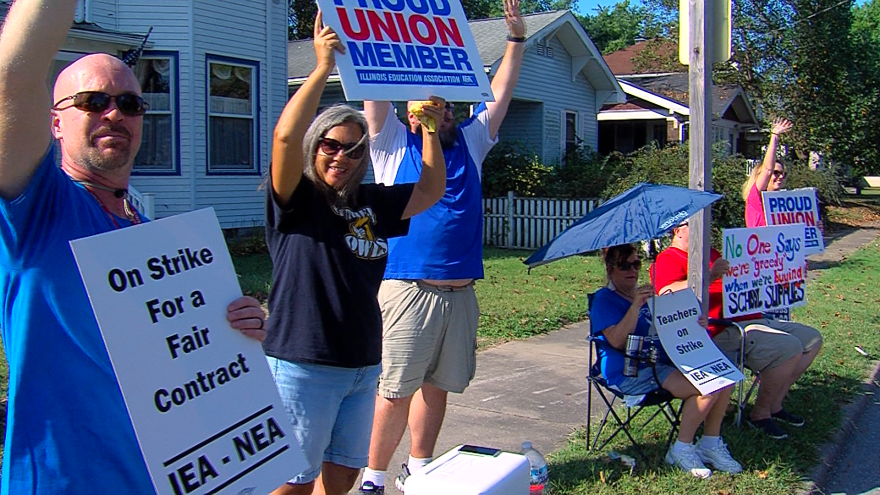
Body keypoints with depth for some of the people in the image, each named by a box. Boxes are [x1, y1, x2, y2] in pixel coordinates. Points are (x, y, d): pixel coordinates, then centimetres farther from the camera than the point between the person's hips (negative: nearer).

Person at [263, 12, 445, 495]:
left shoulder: (372, 202, 9)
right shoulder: (296, 200, -8)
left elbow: (431, 190, 16)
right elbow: (285, 136, -25)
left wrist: (428, 129, 8)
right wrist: (323, 68, -23)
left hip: (363, 364, 6)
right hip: (304, 365, -6)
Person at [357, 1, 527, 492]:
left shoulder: (469, 143, 17)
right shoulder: (394, 144, 5)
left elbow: (500, 95, 21)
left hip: (460, 293, 5)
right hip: (408, 289, -5)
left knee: (437, 386, 12)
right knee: (395, 390, -3)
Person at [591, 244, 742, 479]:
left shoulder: (647, 294, 23)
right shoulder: (604, 300, -2)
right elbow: (617, 341, -17)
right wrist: (636, 306, -27)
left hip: (662, 361, 9)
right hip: (630, 373, -8)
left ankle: (710, 443, 4)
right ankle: (681, 450, -10)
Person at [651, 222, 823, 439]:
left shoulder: (710, 254, 26)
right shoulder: (669, 259, -4)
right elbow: (668, 295, -25)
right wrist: (709, 276, -33)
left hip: (752, 319, 11)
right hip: (723, 332, -11)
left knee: (812, 338, 11)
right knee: (789, 347, -26)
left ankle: (774, 405, 13)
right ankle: (760, 414, -7)